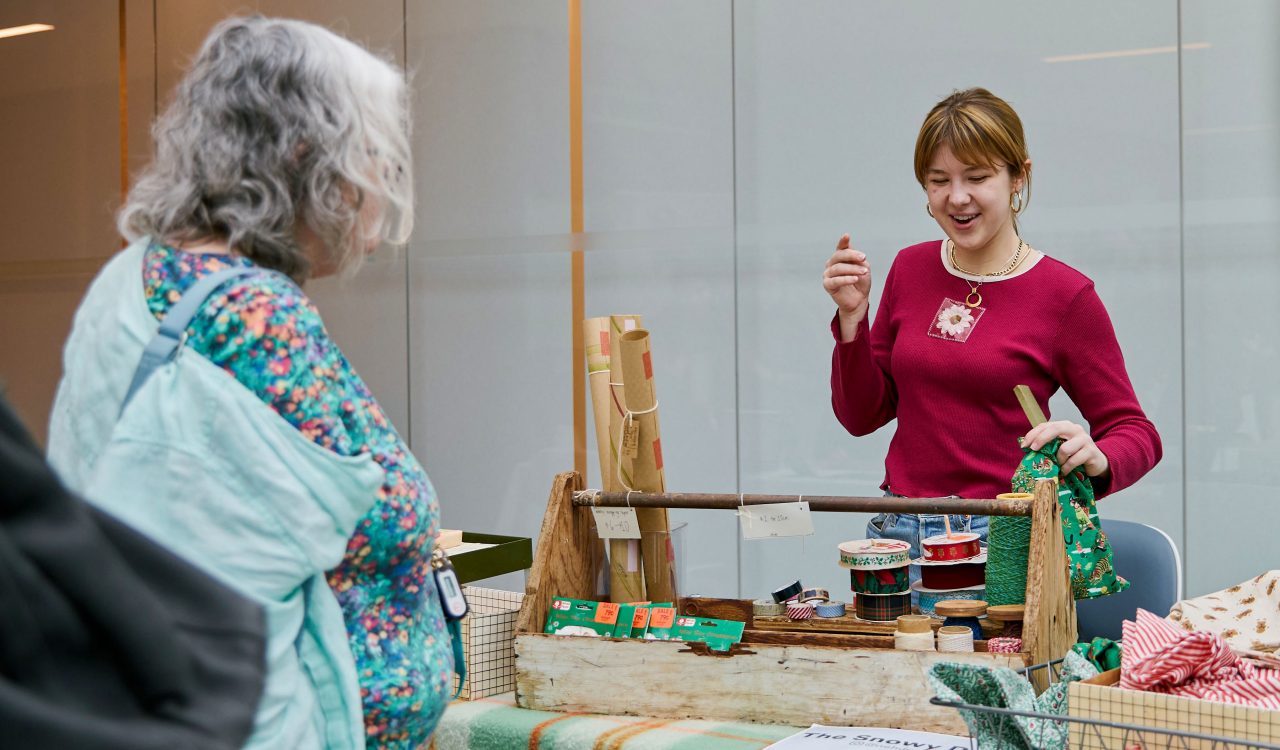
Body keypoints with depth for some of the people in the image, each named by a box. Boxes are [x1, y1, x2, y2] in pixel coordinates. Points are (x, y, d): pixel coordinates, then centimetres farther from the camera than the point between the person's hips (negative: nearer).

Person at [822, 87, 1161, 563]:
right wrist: (852, 316, -2)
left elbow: (1135, 433, -3)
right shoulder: (910, 269, 7)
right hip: (899, 532, 4)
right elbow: (861, 415, 11)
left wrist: (1096, 460, -25)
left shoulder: (1065, 293, -7)